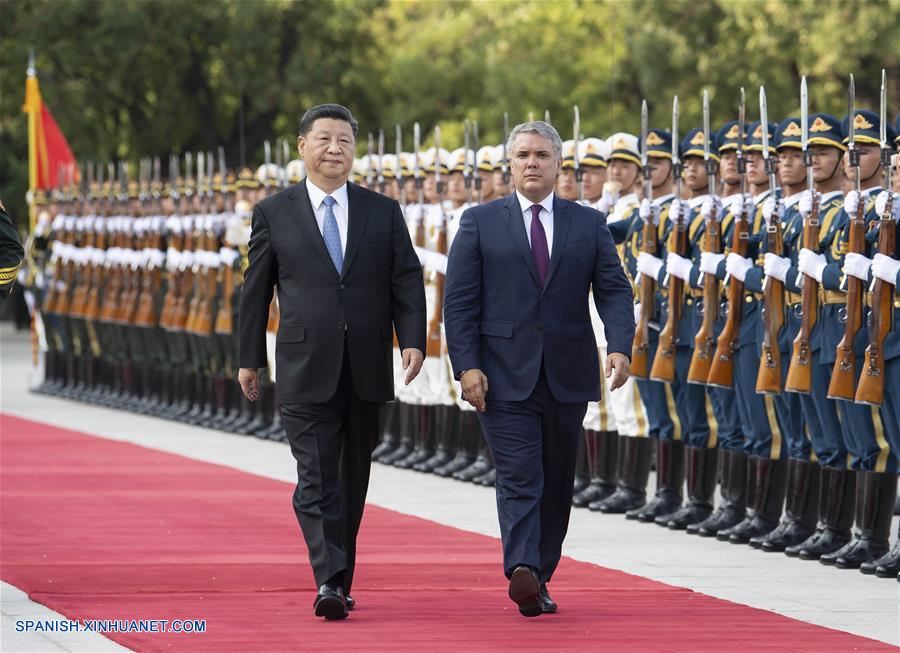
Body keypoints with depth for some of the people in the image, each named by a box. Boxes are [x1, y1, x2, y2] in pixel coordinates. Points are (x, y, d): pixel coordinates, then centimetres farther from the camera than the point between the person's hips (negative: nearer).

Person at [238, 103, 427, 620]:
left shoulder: (383, 212, 8)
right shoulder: (274, 213, 4)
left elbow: (407, 281, 5)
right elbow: (257, 288, 8)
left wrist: (413, 340, -10)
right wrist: (251, 358, 9)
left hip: (368, 370, 3)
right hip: (306, 369, -3)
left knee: (354, 481, 10)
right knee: (317, 480, -13)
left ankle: (341, 581, 21)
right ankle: (329, 583, -21)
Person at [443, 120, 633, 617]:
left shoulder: (589, 225, 10)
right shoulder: (480, 223, 4)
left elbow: (614, 292, 4)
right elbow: (459, 302, 1)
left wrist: (620, 347, -14)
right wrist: (467, 366, -10)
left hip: (567, 376, 3)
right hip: (505, 376, -3)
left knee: (557, 483, 8)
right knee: (518, 478, -14)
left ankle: (540, 578, 18)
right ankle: (522, 573, -27)